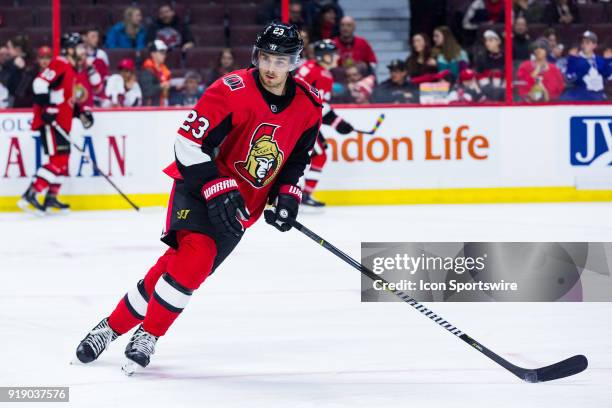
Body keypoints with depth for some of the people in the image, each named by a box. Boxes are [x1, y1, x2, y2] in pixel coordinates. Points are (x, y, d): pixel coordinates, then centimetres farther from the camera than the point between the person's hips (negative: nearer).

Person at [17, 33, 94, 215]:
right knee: (58, 160, -17)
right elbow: (40, 83, -22)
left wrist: (82, 112, 14)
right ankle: (29, 197, -21)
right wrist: (47, 109, -26)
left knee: (63, 160, 17)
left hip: (61, 123, 11)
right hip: (50, 120, -11)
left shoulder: (71, 70, 20)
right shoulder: (60, 64, -11)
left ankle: (51, 199, 27)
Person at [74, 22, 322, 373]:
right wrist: (218, 189, -25)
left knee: (187, 266, -8)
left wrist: (288, 193, 0)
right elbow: (189, 142, -19)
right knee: (195, 252, -24)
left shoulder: (308, 106, -3)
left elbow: (299, 157, 15)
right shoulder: (233, 90, -20)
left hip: (243, 204, 5)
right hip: (199, 185, -5)